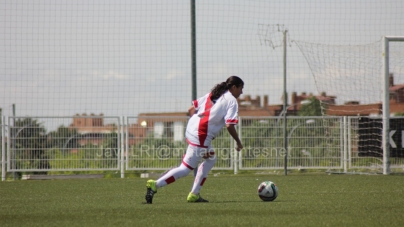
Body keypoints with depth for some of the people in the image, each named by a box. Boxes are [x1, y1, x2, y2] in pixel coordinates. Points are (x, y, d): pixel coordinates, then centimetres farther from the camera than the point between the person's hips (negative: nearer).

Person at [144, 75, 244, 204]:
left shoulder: (213, 94, 19)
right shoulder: (231, 101, -4)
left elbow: (191, 109, 17)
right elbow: (229, 125, -13)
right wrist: (238, 142, 0)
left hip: (191, 129, 9)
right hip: (201, 136, -9)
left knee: (211, 159, 25)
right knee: (186, 168, -5)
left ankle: (194, 194, 22)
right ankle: (155, 185, -13)